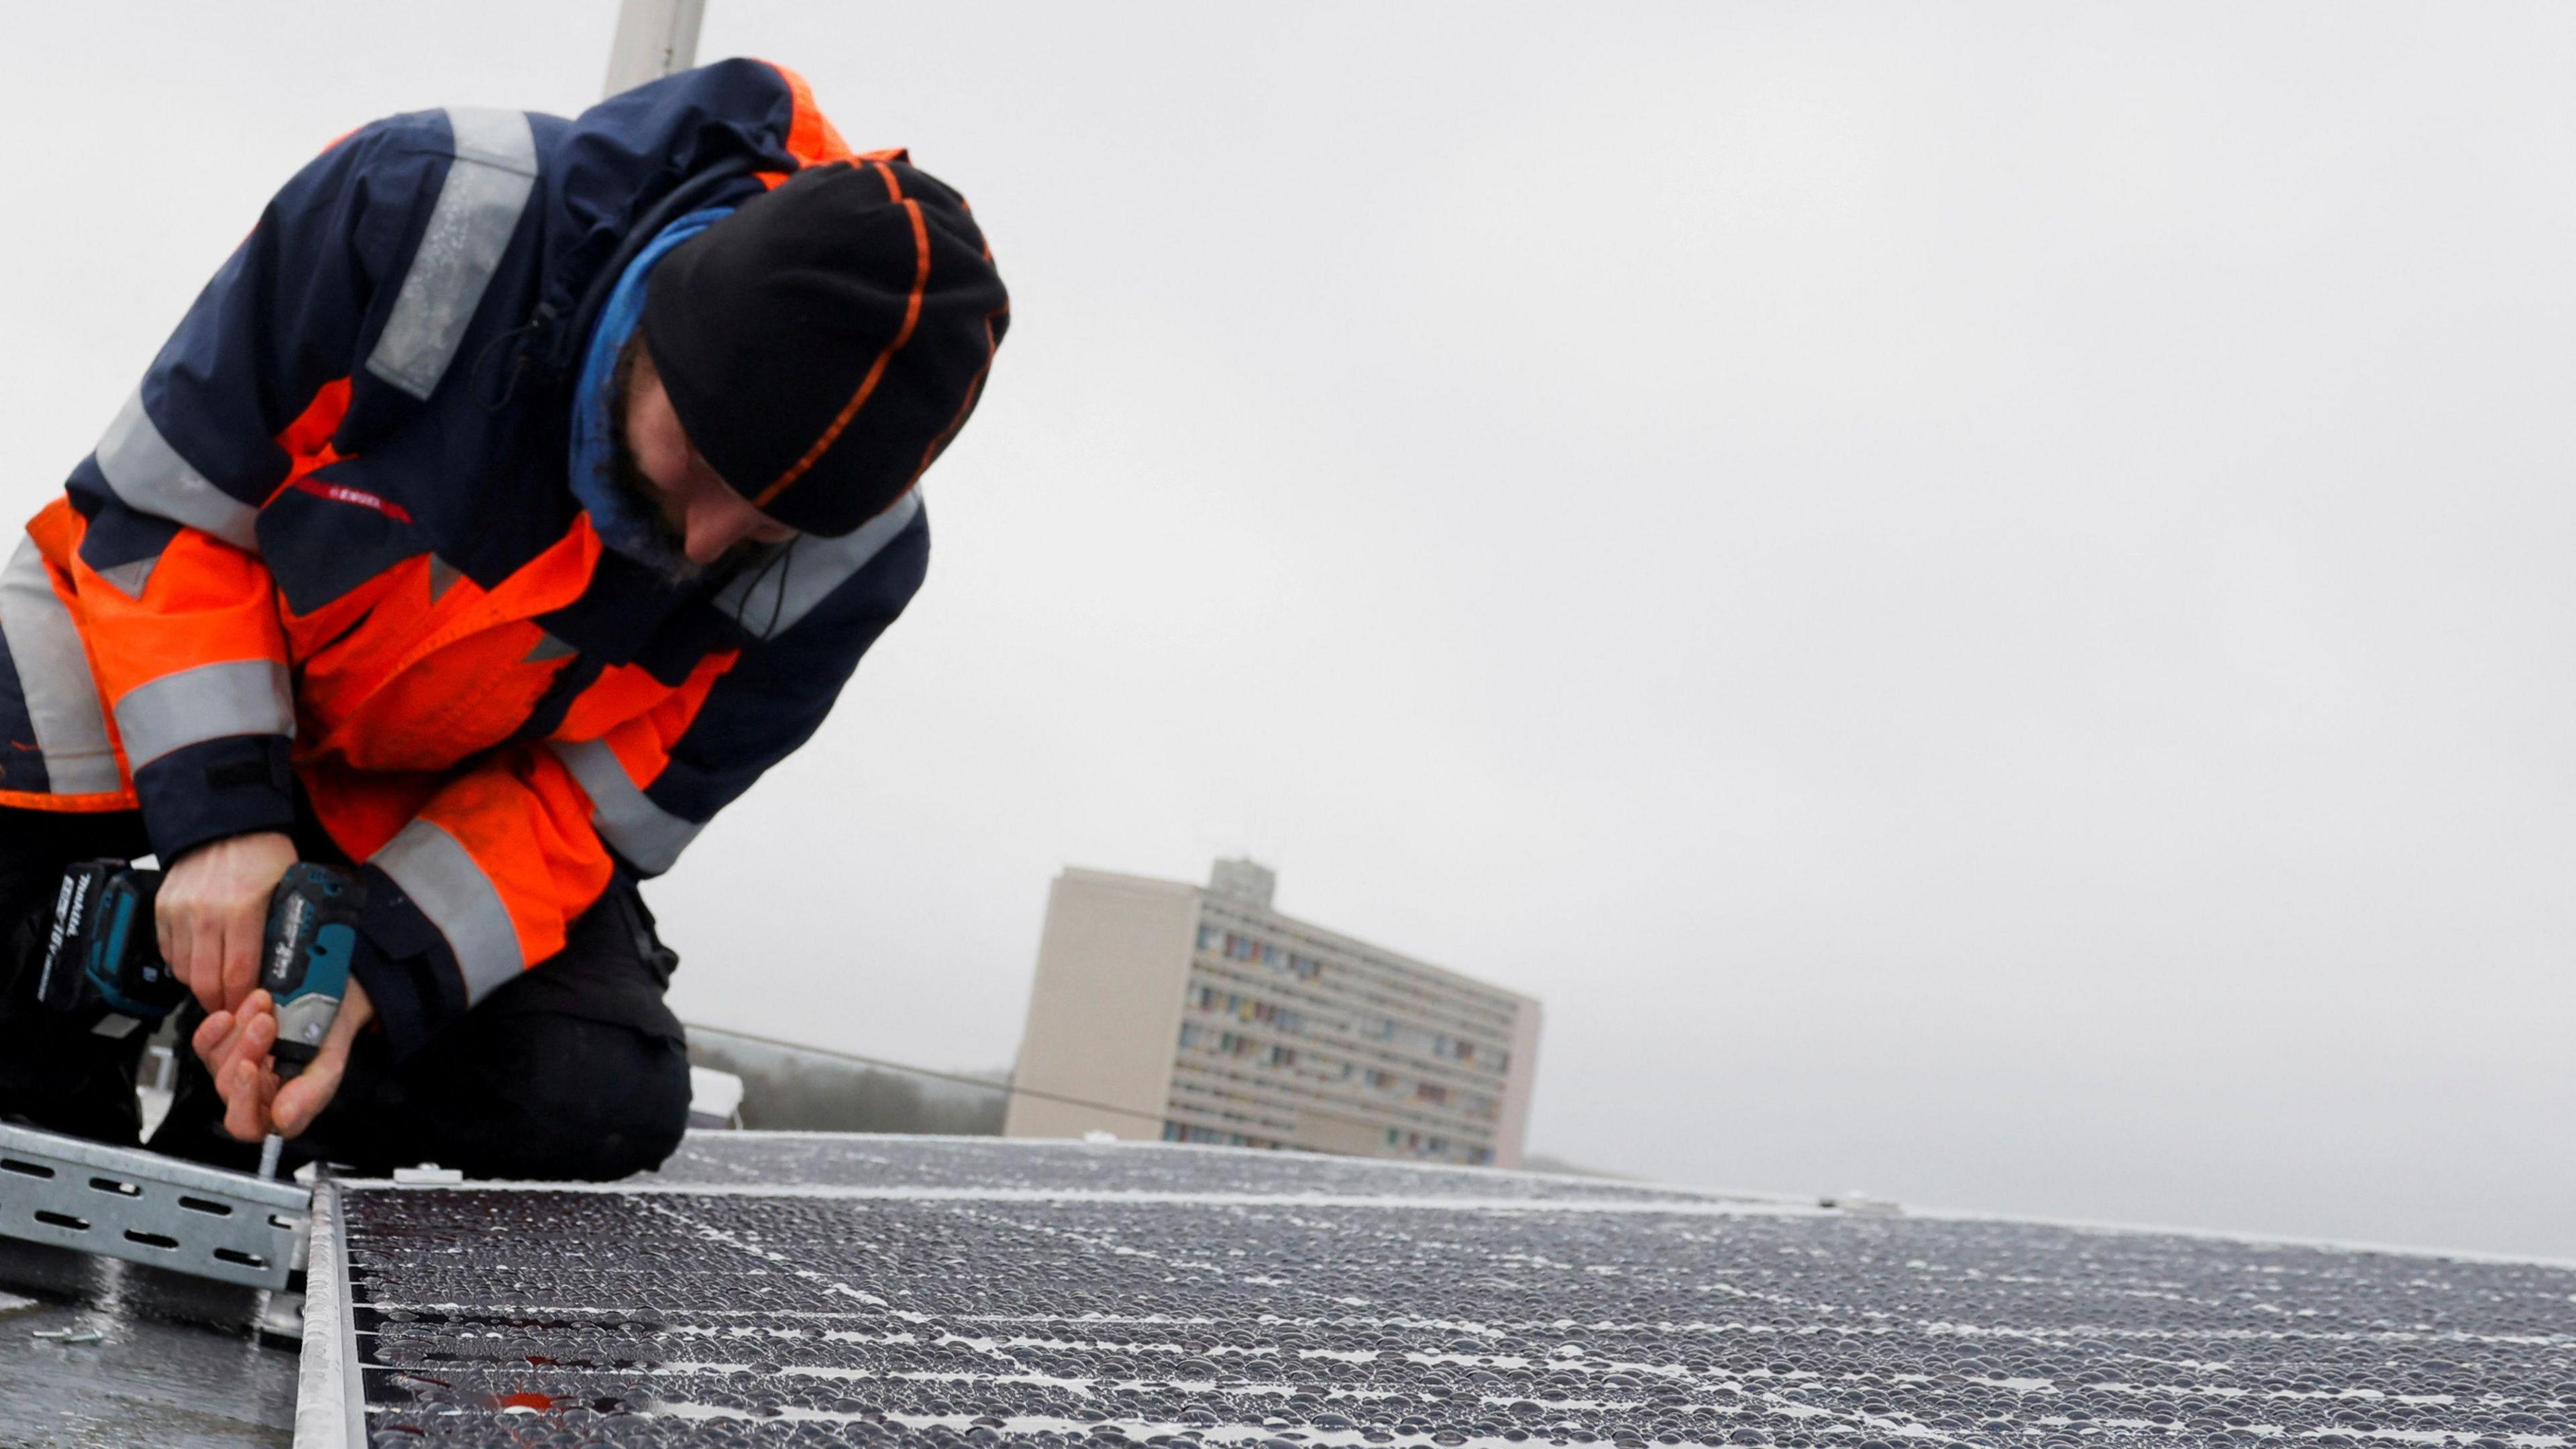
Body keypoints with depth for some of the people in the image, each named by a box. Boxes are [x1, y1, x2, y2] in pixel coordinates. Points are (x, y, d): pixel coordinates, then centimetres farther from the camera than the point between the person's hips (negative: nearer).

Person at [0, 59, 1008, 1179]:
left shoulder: (852, 562, -24)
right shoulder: (426, 208, -32)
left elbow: (594, 809, -16)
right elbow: (163, 500, -21)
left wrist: (376, 981, -31)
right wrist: (219, 813, -33)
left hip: (459, 802, 2)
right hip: (179, 669, -1)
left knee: (607, 1100, -21)